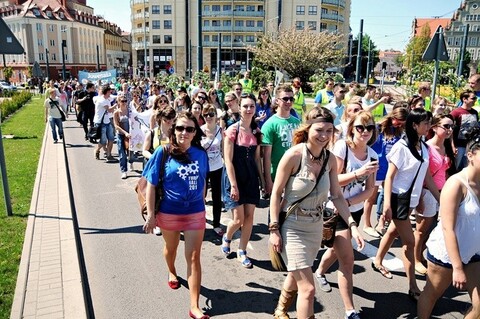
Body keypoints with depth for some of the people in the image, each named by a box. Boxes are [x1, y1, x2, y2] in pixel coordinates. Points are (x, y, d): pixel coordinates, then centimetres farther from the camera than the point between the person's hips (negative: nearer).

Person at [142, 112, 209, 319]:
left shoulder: (201, 154, -6)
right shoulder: (163, 153, -14)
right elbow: (151, 185, -11)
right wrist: (150, 214, -13)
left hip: (195, 212, 1)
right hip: (169, 212, -1)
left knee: (194, 257, 1)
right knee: (171, 248, 24)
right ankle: (172, 272, 57)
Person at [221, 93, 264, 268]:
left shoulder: (256, 131, 6)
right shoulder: (233, 130, -11)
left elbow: (257, 158, 11)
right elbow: (228, 160, -13)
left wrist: (262, 179, 9)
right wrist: (233, 185, -16)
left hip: (251, 176, 5)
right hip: (235, 176, -5)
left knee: (249, 216, 6)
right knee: (238, 219, -2)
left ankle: (242, 251, 23)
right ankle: (226, 238, 31)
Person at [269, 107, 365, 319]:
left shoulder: (330, 159, -3)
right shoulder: (294, 155, -20)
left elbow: (337, 196, 2)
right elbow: (276, 192, -14)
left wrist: (352, 225, -8)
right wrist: (274, 229, -14)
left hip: (316, 227, 6)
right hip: (292, 227, -6)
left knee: (295, 277, 24)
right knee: (308, 288, -7)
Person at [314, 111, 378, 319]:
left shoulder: (372, 155, -1)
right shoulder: (342, 147, -17)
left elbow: (369, 190, -4)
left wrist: (348, 202, -19)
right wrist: (358, 173, -30)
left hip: (356, 210, 6)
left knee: (338, 248, 25)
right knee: (347, 259, -7)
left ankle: (320, 272, 55)